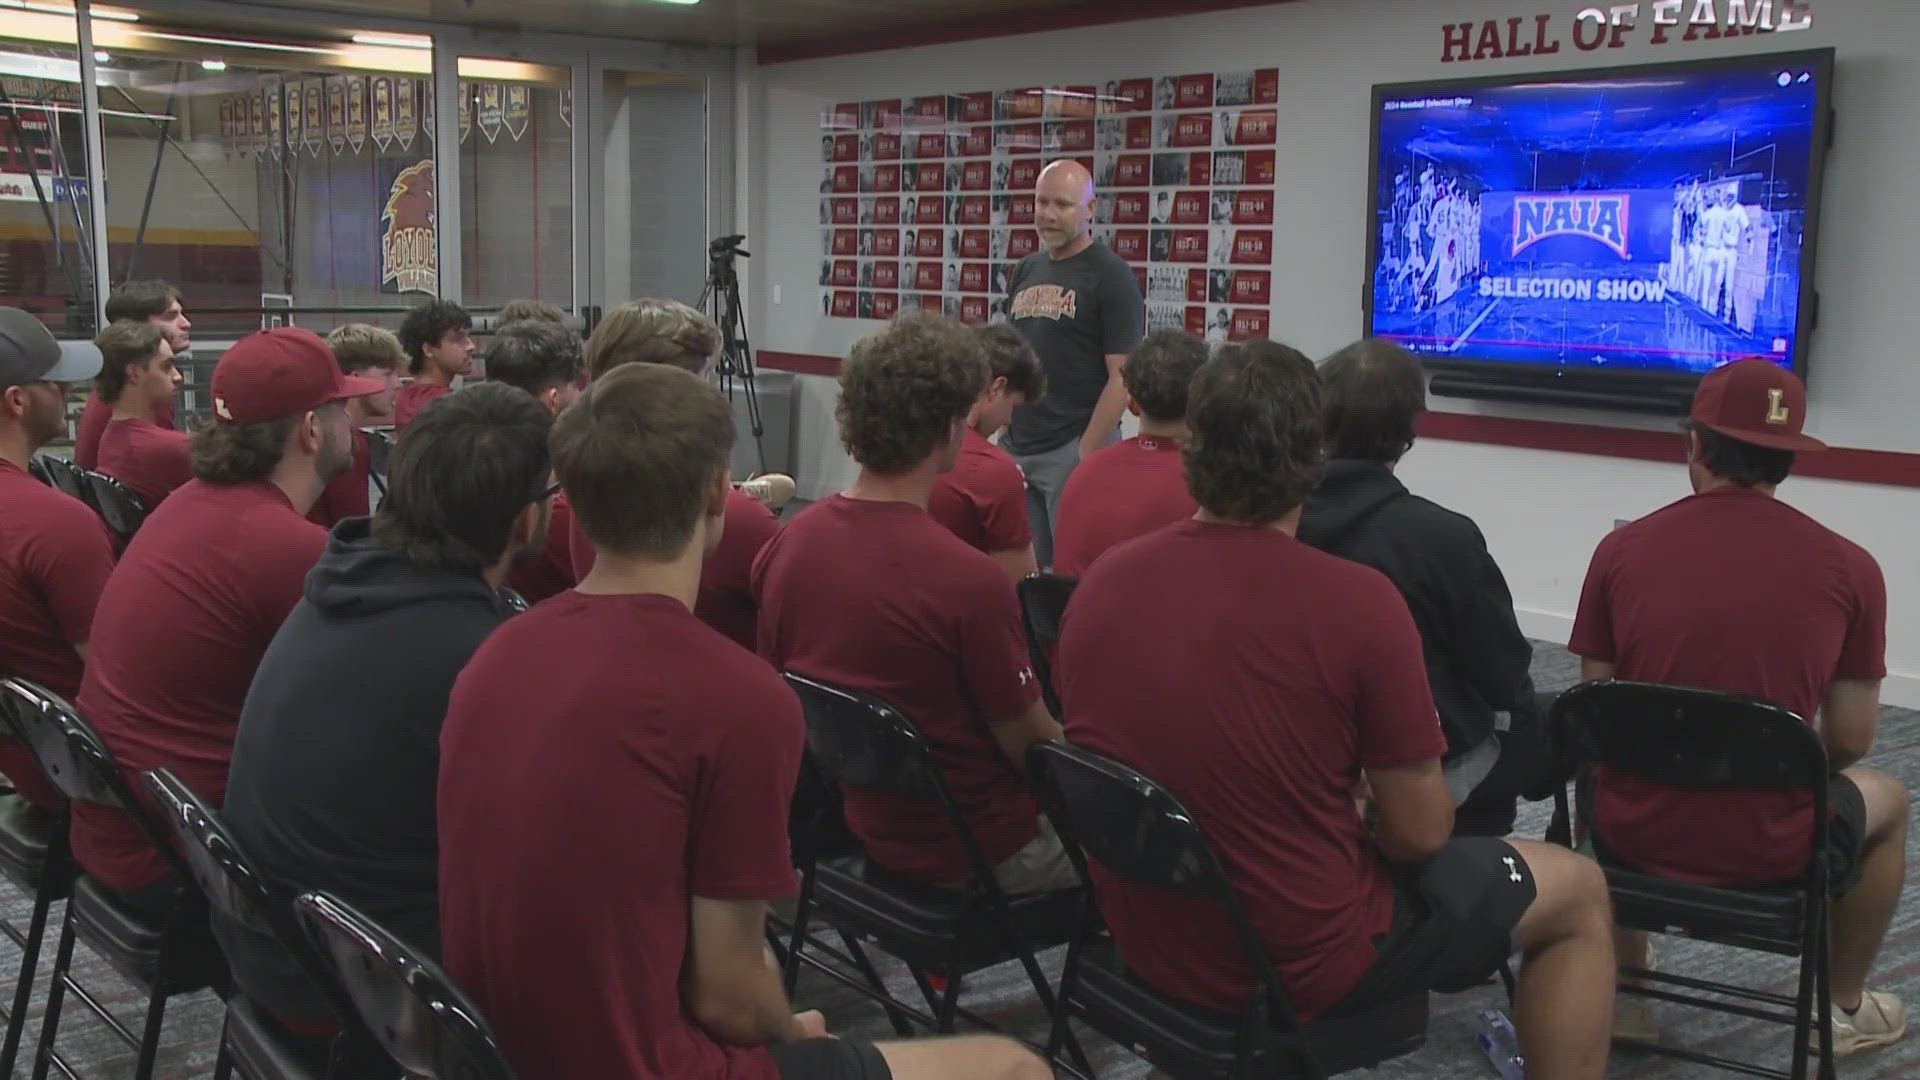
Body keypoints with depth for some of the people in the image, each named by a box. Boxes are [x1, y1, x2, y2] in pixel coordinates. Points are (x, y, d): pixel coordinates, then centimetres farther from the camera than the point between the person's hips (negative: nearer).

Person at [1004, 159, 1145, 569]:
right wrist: (1004, 432, 9)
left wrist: (1086, 452, -16)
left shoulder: (1110, 277, -7)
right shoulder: (1024, 272, 12)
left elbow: (1122, 377, -12)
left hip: (1074, 449, -6)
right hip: (1016, 448, 6)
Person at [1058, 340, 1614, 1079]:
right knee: (1578, 892, 16)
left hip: (1144, 943, 6)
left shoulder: (1101, 581, -7)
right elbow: (1420, 832, -14)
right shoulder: (1356, 599, -22)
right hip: (1301, 963, -6)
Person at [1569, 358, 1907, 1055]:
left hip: (1634, 839, 1)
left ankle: (1625, 990, 38)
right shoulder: (1850, 569, -7)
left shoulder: (1622, 549, -6)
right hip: (1770, 854, -1)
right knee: (1885, 798, 32)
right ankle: (1844, 1009, 44)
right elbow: (1848, 743, 0)